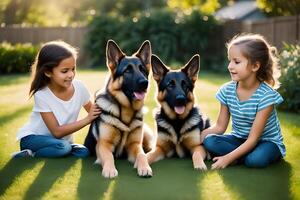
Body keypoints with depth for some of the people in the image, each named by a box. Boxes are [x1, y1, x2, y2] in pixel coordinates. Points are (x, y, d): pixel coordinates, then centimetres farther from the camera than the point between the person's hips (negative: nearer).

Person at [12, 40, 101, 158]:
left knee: (84, 152, -23)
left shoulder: (79, 87, -13)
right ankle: (31, 155, -11)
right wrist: (87, 120, -29)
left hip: (62, 139, 6)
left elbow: (93, 111, 3)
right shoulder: (42, 95, -24)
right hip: (33, 138, -6)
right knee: (63, 147, -34)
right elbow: (57, 132, -23)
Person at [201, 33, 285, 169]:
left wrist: (228, 158, -32)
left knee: (256, 160, -37)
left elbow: (253, 138, -24)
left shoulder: (266, 96, -24)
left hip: (266, 141, -4)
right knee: (209, 141, -23)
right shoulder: (227, 91, -10)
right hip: (239, 139, 4)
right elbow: (220, 127, -1)